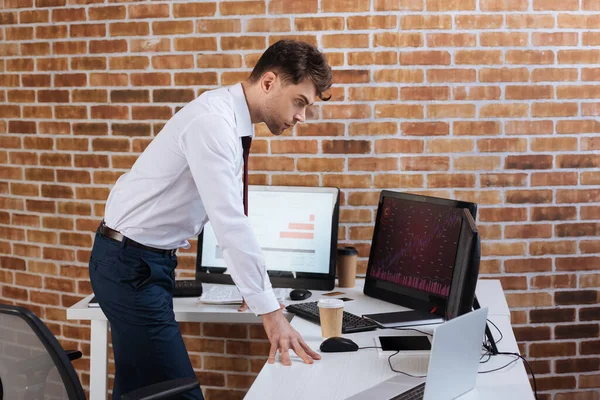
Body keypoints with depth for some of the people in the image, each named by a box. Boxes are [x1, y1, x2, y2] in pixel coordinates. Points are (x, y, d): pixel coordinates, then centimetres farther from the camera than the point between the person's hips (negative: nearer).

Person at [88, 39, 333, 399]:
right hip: (131, 266, -10)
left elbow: (229, 215, 14)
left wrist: (256, 288, 12)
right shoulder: (212, 122, -23)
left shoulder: (234, 121, 7)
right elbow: (230, 222, -30)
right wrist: (270, 311, -30)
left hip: (142, 261, 10)